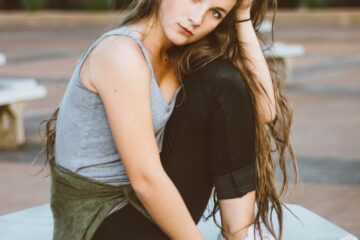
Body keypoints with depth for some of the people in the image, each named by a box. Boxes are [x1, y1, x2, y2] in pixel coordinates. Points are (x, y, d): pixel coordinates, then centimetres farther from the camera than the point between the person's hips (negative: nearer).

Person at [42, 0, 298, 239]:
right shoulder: (121, 52, -21)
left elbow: (263, 110, -7)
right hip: (96, 219, -8)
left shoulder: (176, 55, 3)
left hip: (147, 201, 8)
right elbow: (145, 179, -23)